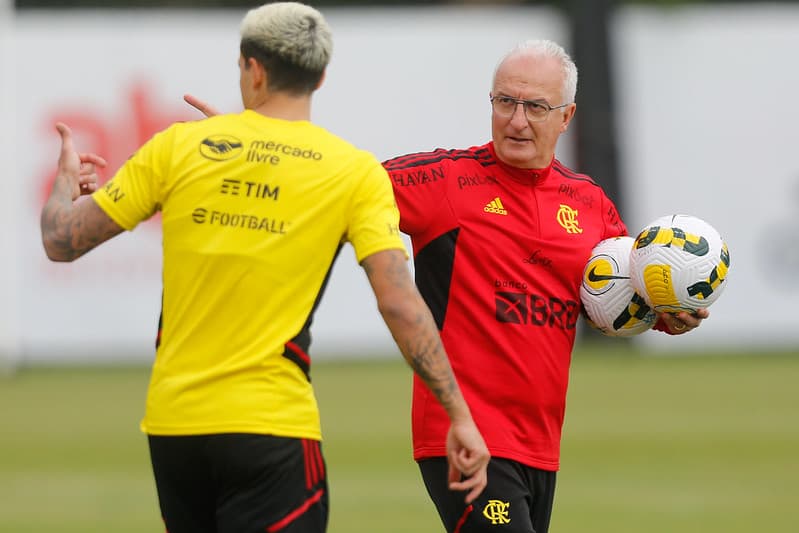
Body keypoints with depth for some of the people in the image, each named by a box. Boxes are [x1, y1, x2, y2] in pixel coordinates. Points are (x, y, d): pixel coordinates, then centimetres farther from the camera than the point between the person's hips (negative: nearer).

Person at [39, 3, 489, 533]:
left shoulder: (178, 146, 2)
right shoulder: (355, 171, -3)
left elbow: (62, 241, 6)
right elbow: (400, 302, -11)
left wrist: (67, 177, 29)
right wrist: (460, 416, -7)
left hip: (171, 424, 3)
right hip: (272, 428, -3)